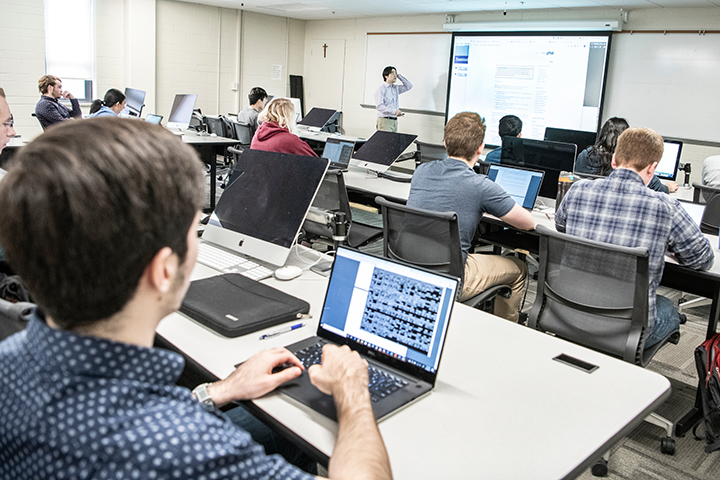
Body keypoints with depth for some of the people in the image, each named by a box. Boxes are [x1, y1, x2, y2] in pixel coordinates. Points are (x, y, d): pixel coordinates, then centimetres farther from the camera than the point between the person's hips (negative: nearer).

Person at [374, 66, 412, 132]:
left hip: (394, 121, 7)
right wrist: (394, 111, -26)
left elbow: (409, 86, 21)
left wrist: (399, 75, 12)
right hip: (385, 121, -7)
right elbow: (379, 106, -16)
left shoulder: (396, 88, 16)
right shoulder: (381, 89, -5)